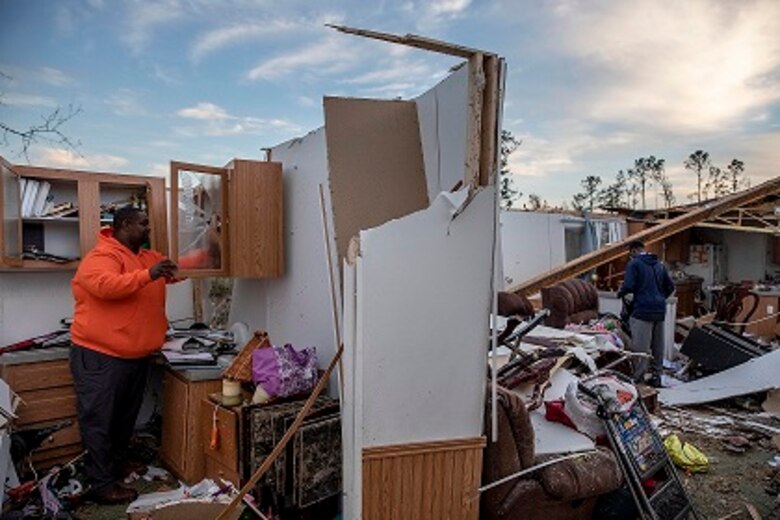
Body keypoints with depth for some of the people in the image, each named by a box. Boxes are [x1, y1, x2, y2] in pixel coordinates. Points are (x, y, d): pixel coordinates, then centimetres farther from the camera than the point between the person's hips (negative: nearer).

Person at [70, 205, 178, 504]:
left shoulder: (148, 257, 11)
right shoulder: (101, 256, -16)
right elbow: (104, 285, -34)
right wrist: (148, 275, -40)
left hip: (136, 355, 9)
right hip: (100, 355, -9)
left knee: (126, 417, 21)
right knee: (99, 421, 2)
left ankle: (118, 463, 39)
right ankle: (101, 484, 12)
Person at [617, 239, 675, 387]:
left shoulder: (634, 264, -5)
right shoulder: (659, 265, 16)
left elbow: (628, 286, -15)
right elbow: (670, 287, 19)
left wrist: (620, 293, 4)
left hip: (643, 310, -7)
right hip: (660, 311, 7)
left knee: (640, 347, -6)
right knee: (658, 346, 13)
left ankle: (638, 379, -4)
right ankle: (656, 376, 21)